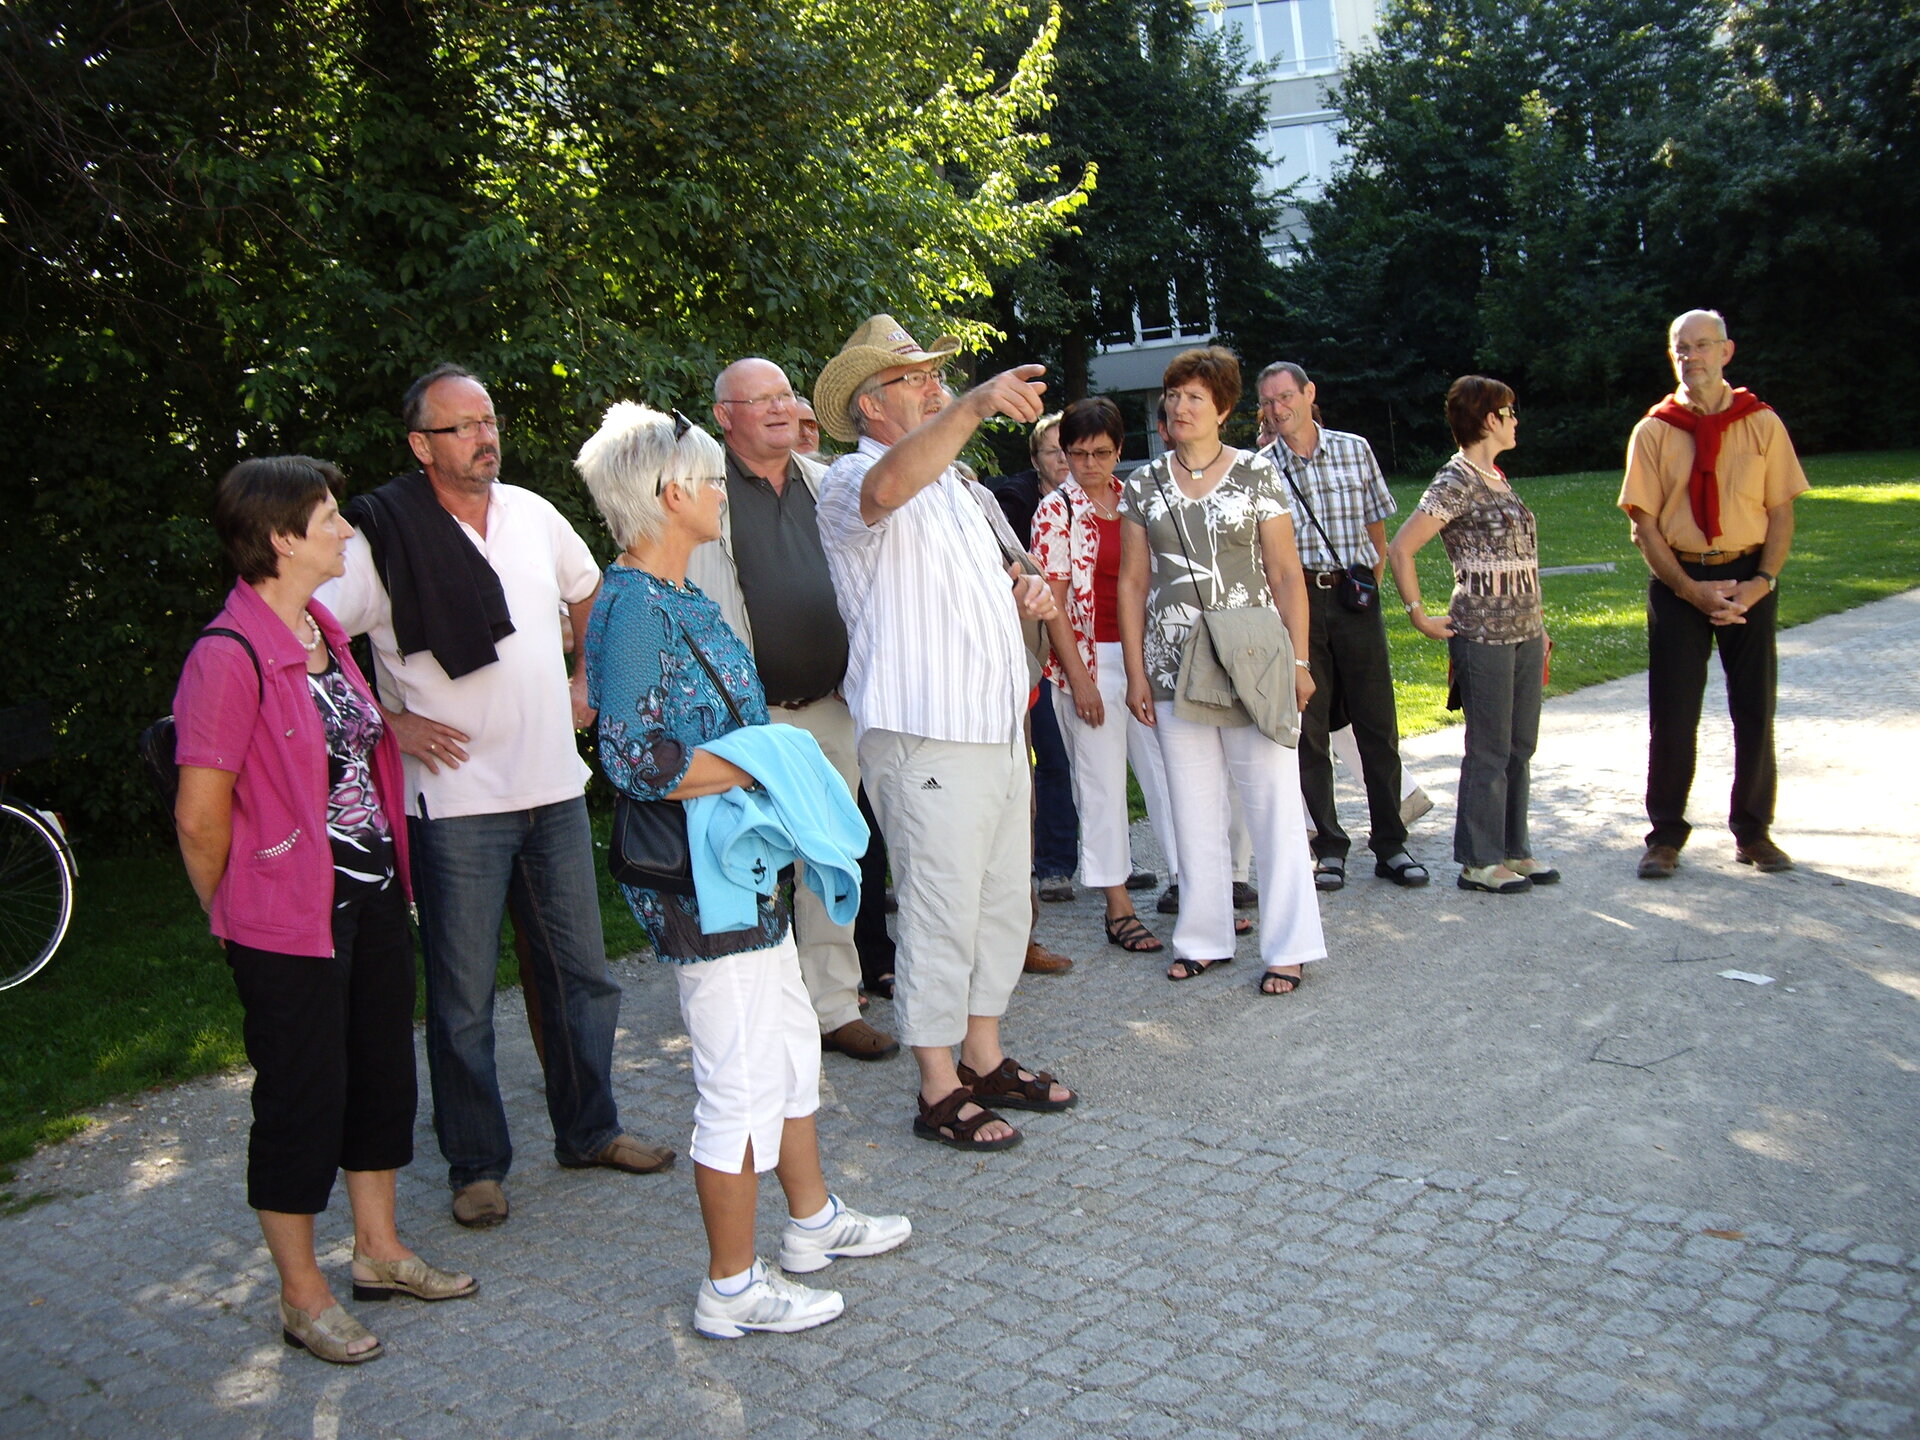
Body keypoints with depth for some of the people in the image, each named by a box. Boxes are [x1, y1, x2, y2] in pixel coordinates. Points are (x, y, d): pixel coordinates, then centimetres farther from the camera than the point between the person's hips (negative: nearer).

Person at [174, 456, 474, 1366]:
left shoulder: (325, 630, 7)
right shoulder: (229, 659, -20)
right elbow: (200, 817, -17)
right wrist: (236, 917, -4)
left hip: (372, 898, 9)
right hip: (291, 922, -8)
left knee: (382, 1072, 18)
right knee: (302, 1096, 5)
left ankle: (379, 1251, 36)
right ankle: (302, 1297, 23)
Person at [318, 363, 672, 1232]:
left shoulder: (532, 513, 6)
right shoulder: (383, 537, -11)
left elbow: (589, 593, 25)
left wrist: (587, 681, 16)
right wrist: (387, 719, -11)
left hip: (554, 786, 5)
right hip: (456, 799, -5)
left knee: (581, 972, 14)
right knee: (463, 998, 4)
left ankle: (589, 1130, 31)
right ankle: (476, 1166, 21)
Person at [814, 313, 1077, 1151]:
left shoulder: (949, 483, 20)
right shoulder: (850, 482, -9)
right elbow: (887, 488, -36)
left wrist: (1021, 600, 9)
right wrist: (974, 406, -47)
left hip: (995, 727, 9)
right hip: (925, 740, -9)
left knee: (1002, 901, 15)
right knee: (941, 912, -3)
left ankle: (985, 1059, 29)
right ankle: (940, 1091, 9)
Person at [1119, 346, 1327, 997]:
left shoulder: (1257, 474, 1)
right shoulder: (1144, 485, 8)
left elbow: (1286, 575, 1)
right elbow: (1133, 583, 10)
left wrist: (1298, 660, -5)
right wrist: (1135, 671, 5)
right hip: (1175, 667, 3)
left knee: (1273, 802, -2)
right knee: (1193, 808, 8)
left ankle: (1288, 946, 6)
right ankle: (1204, 939, 19)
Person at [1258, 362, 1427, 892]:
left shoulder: (1354, 450, 8)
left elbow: (1376, 527, 14)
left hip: (1355, 596, 1)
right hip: (1297, 600, -1)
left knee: (1378, 724, 2)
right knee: (1309, 728, 3)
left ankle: (1390, 844, 12)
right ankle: (1329, 847, 14)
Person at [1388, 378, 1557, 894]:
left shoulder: (1497, 478, 15)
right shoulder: (1456, 483, -12)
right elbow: (1400, 548, -17)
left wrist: (1537, 626, 17)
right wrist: (1419, 614, -13)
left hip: (1524, 632, 8)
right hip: (1483, 635, -8)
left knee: (1520, 748, 13)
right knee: (1490, 752, -1)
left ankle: (1513, 849, 23)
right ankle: (1479, 861, 9)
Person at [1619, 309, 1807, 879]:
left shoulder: (1762, 424, 2)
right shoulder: (1653, 431, 0)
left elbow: (1781, 512, 2)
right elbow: (1645, 523, -3)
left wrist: (1760, 581, -12)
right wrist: (1692, 590, -12)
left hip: (1748, 579, 1)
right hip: (1678, 580, -1)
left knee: (1755, 709, 6)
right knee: (1672, 715, 1)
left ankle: (1753, 831, 21)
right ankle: (1666, 835, 13)